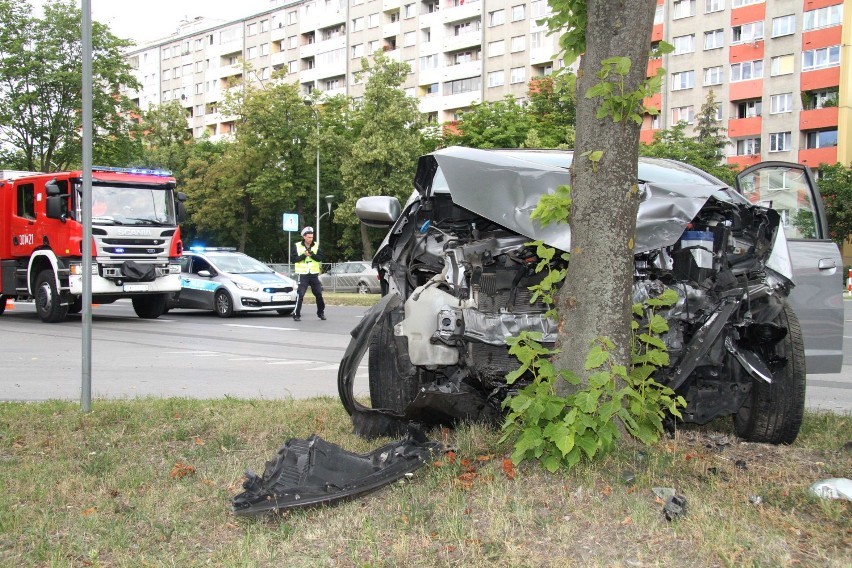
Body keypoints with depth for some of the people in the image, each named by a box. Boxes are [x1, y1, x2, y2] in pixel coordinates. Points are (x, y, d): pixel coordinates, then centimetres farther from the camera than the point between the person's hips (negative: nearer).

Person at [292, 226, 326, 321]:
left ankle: (321, 312, 22)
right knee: (300, 295, -8)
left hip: (314, 274, 2)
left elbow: (320, 258, -3)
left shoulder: (316, 245, 6)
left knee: (319, 294, 6)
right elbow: (295, 259, -5)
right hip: (303, 274, -2)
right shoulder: (297, 246, 3)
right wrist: (304, 255, -19)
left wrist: (312, 254, -19)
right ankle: (296, 314, -2)